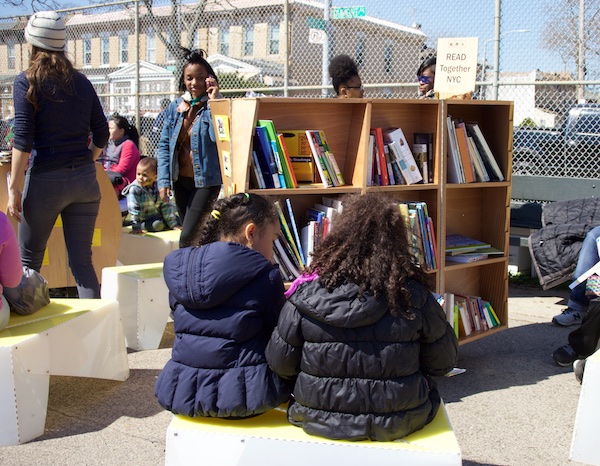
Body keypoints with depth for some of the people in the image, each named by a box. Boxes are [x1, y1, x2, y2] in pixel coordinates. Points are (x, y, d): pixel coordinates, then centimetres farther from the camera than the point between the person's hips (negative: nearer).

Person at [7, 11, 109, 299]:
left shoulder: (26, 82, -4)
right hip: (85, 180, 4)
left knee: (28, 260, 12)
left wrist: (14, 188, -9)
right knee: (82, 261, 7)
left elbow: (23, 139, -11)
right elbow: (101, 133, 10)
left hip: (46, 179, -4)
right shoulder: (81, 82, 8)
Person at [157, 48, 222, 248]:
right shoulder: (174, 108, 9)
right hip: (181, 180, 5)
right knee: (198, 238, 15)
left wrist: (214, 101, -20)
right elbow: (164, 145, 9)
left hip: (206, 180, -5)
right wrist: (163, 180, 0)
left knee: (188, 237, -13)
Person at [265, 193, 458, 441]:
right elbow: (443, 362, -4)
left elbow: (280, 365, -7)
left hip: (321, 419, 1)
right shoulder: (413, 295, -16)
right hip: (396, 423, 0)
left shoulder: (306, 293, -16)